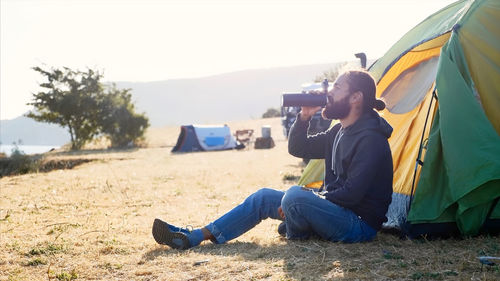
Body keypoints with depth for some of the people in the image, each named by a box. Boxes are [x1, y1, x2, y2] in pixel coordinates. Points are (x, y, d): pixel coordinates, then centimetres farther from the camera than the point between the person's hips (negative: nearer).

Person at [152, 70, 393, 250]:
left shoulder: (370, 139, -20)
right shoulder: (341, 131, 11)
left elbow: (351, 193, -25)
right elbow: (297, 148, 16)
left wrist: (309, 200, -16)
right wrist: (304, 117, -1)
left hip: (359, 226, -9)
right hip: (335, 209, 10)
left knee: (295, 195, -33)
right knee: (263, 198, 4)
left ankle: (296, 237, 1)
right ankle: (193, 237, 3)